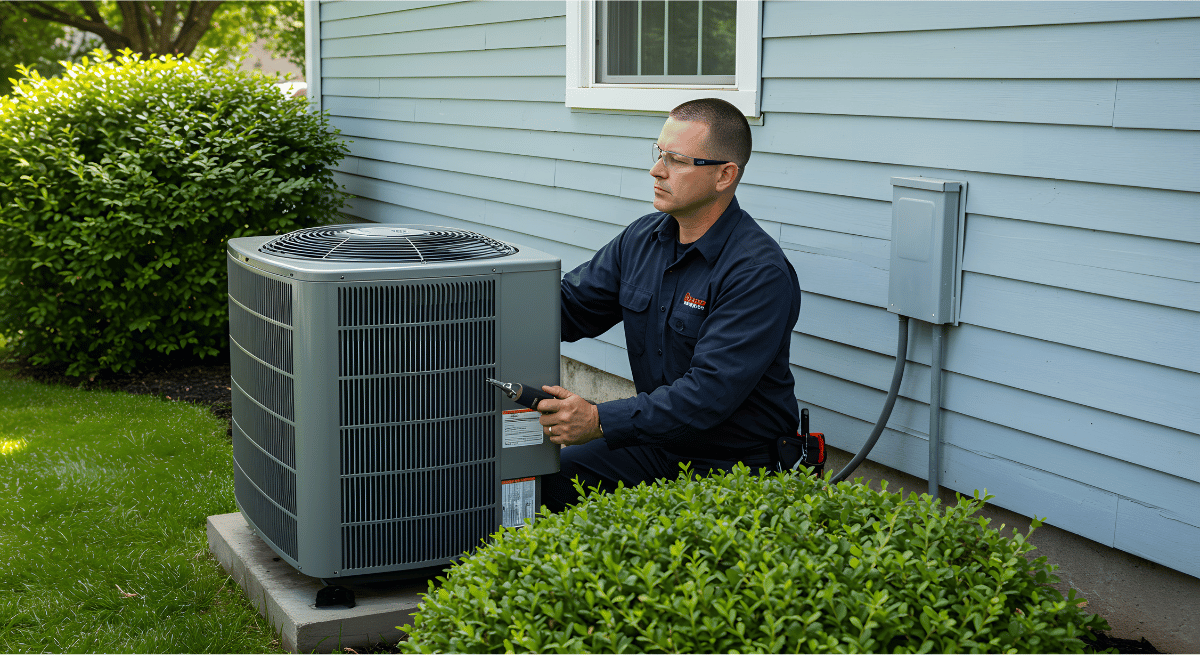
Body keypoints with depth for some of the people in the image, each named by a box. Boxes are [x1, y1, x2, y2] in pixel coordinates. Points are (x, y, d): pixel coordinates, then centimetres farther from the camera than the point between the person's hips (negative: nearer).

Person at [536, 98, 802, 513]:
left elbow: (710, 391, -29)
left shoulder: (760, 272, -21)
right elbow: (569, 307, 9)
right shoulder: (642, 238, 4)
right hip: (658, 443, 7)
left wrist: (600, 421, -34)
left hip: (735, 466, -7)